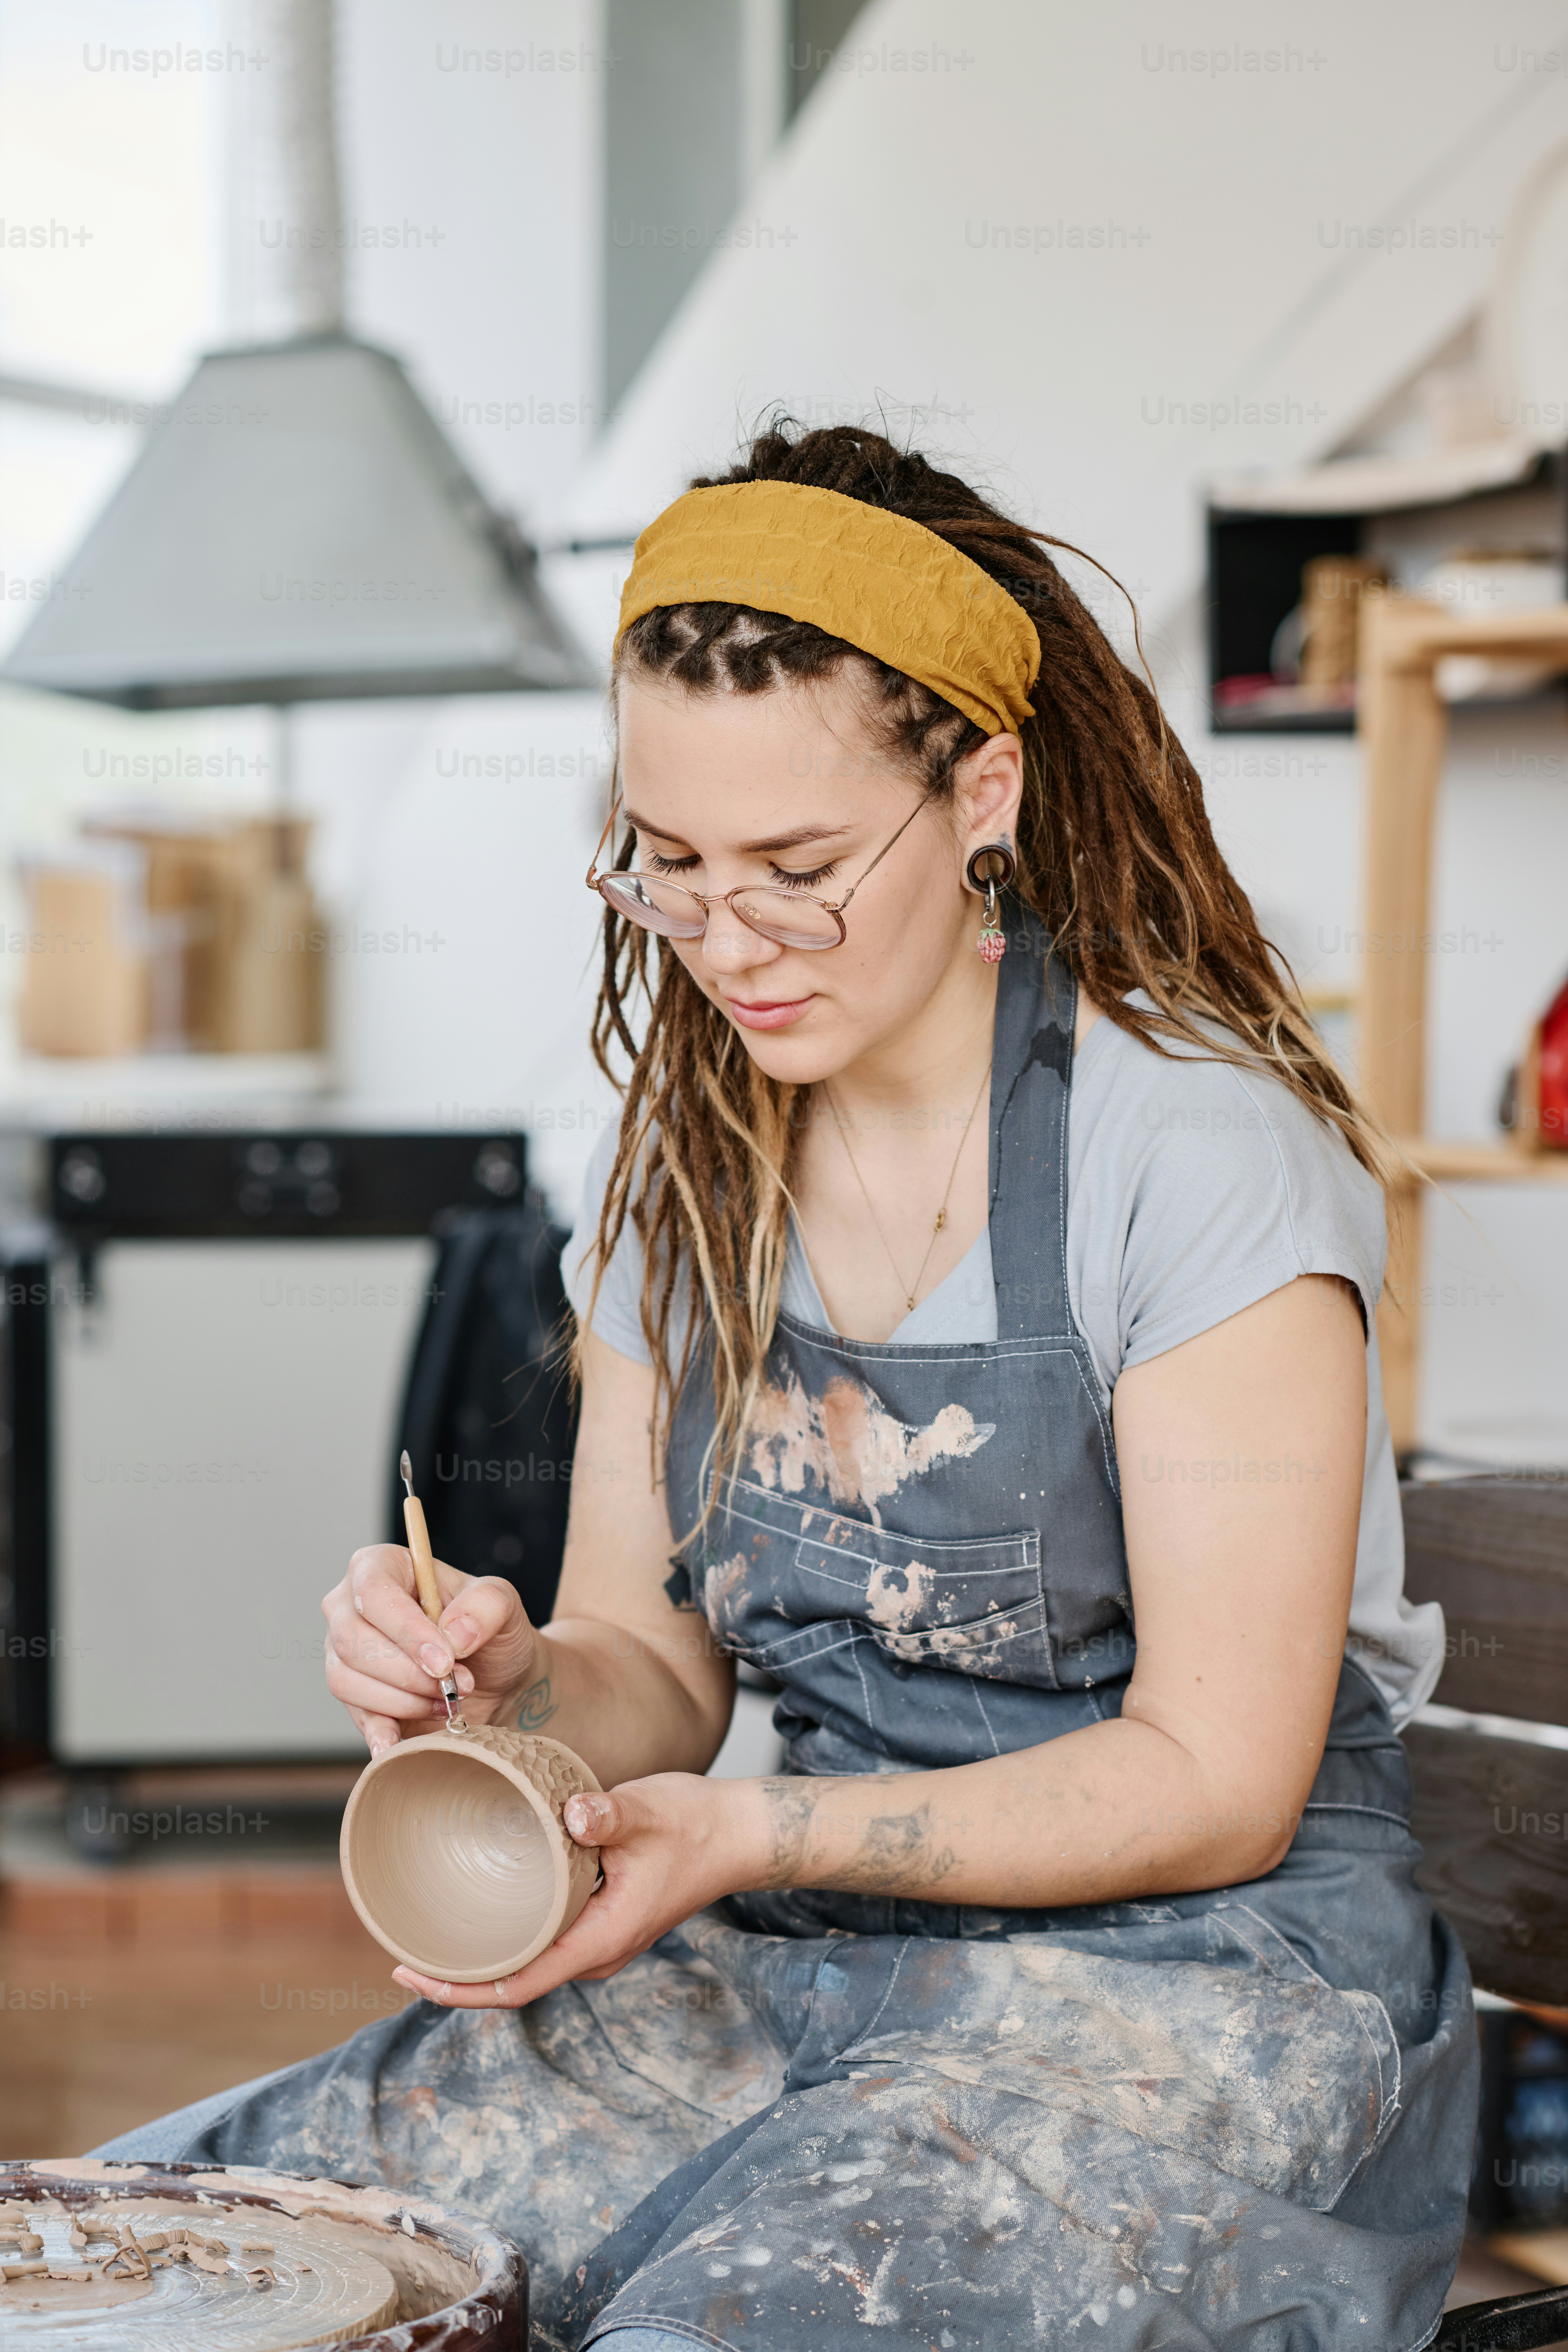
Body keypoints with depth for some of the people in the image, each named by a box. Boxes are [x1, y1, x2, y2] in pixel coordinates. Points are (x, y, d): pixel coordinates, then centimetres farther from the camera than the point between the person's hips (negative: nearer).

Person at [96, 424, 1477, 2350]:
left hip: (1201, 1983, -5)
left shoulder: (1193, 1147, -14)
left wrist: (767, 1835, -24)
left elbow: (1214, 1784, -14)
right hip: (800, 1969, 5)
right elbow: (656, 1666, 10)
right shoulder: (685, 1167, 6)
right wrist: (511, 1680, -13)